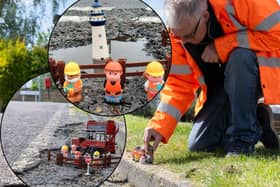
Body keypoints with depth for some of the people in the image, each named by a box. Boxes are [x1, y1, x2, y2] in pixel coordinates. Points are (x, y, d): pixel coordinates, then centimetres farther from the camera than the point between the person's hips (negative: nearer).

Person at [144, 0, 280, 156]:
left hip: (262, 72, -4)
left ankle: (244, 137, -20)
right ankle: (255, 122, 17)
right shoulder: (177, 30, -15)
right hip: (221, 85, 4)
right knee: (199, 145, -4)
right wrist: (159, 126, -24)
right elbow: (179, 83, -12)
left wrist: (221, 46, -31)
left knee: (240, 57, -37)